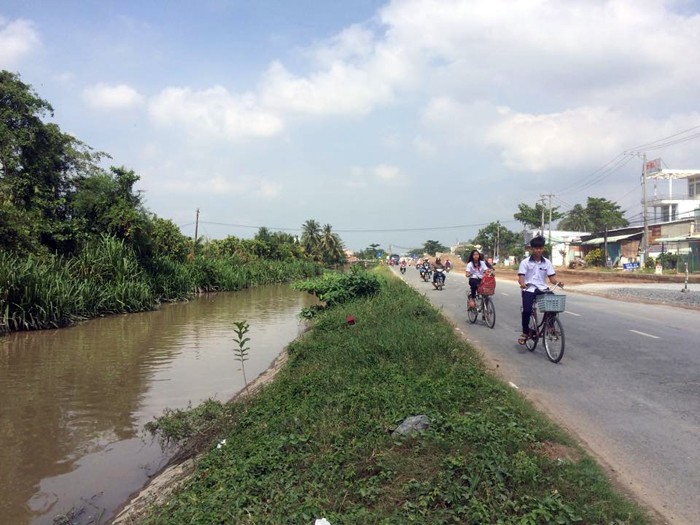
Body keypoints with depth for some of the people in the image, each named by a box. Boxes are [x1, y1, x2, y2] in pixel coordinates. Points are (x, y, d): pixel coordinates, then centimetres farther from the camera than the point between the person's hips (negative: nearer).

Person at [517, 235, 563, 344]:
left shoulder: (547, 262, 9)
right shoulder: (525, 262, 1)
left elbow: (552, 277, 4)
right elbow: (521, 277, -7)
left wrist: (558, 282, -19)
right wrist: (522, 284, -30)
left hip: (542, 289, 3)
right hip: (529, 290, -3)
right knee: (527, 310, -21)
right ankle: (525, 332, 0)